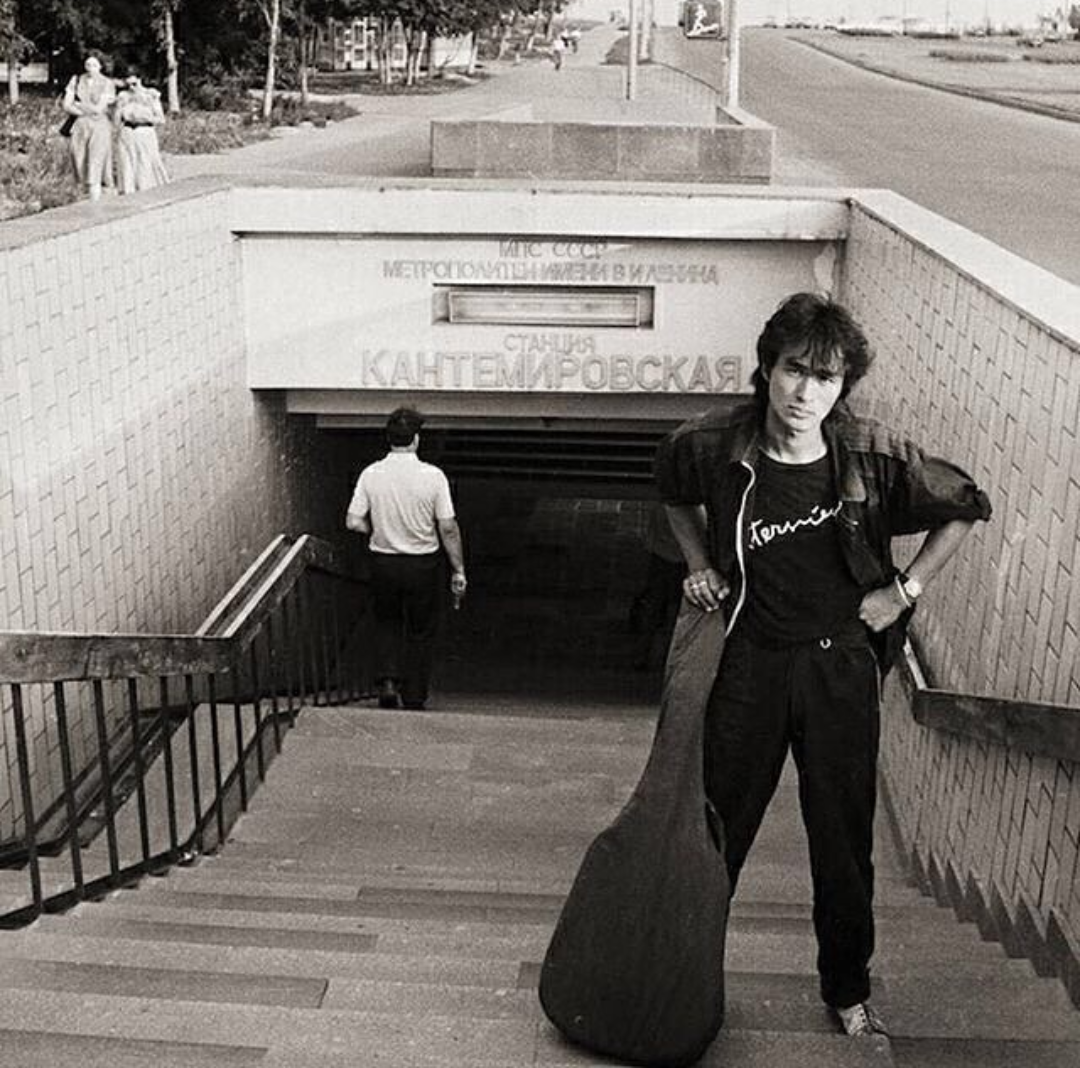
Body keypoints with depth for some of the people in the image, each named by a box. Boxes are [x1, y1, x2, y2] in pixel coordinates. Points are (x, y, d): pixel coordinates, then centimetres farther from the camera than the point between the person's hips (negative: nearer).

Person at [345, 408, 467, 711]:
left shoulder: (370, 474, -8)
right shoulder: (432, 476, -14)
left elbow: (354, 522, -8)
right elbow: (448, 528, -12)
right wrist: (458, 571, -4)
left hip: (383, 562, 2)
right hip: (423, 563, -2)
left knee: (387, 623, 23)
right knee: (421, 631, 14)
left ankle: (388, 680, 6)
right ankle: (414, 698, 20)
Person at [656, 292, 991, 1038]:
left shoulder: (874, 456, -15)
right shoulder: (714, 448, -14)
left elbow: (966, 508, 2)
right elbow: (677, 495, 12)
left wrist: (906, 590, -1)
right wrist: (700, 563, 1)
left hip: (841, 667, 0)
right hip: (750, 666, 0)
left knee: (844, 839, 14)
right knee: (717, 829, 10)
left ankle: (849, 991, 35)